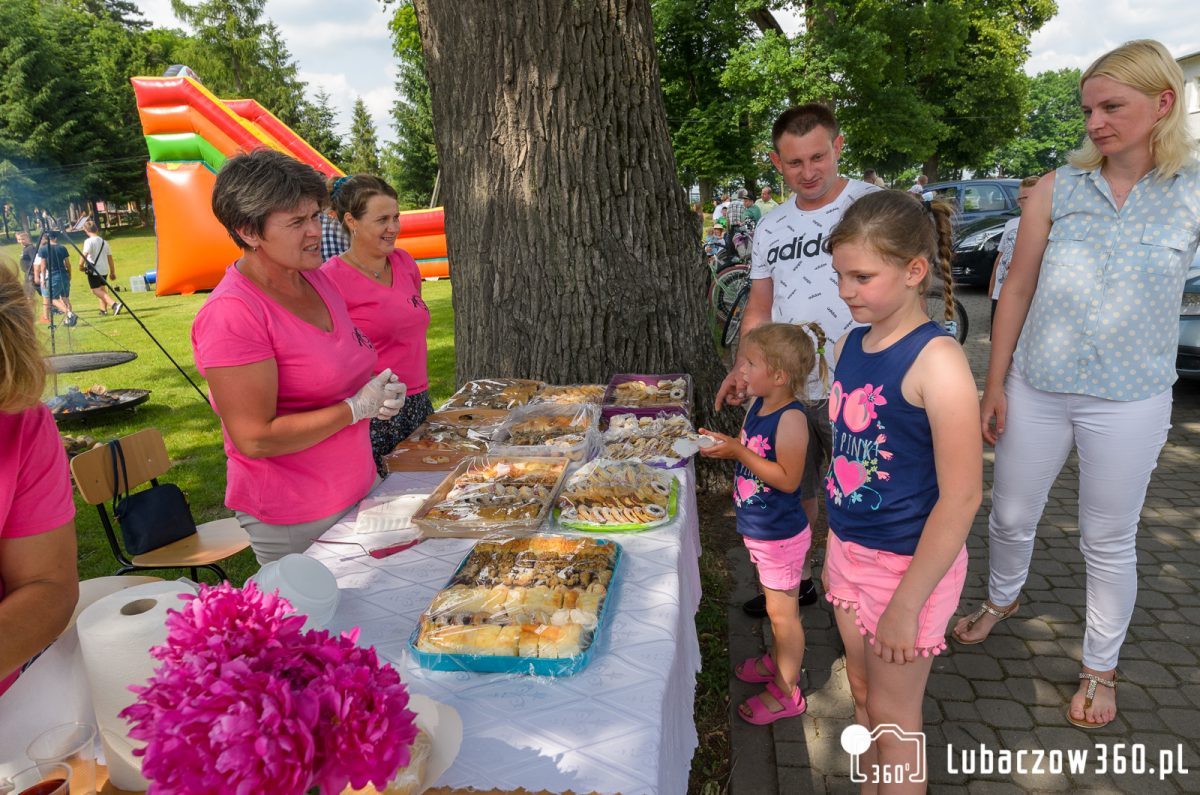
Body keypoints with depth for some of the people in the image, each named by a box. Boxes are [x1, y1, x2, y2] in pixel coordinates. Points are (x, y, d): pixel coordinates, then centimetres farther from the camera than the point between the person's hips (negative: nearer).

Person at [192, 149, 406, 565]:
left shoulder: (316, 279, 2)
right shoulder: (232, 313, -23)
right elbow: (255, 439, -24)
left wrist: (378, 391, -3)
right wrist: (357, 408, -19)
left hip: (358, 487, 8)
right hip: (294, 519, -7)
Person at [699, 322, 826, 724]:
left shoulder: (791, 418, -25)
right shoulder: (758, 406, 1)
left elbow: (787, 478, -28)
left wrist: (739, 452, -30)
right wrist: (723, 444, -6)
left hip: (781, 535, -8)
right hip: (758, 529, 8)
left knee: (781, 612, 7)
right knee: (775, 607, 26)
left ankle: (787, 692, 24)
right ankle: (779, 660, 46)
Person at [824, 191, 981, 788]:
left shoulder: (936, 360, -22)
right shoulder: (849, 345, 1)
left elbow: (961, 498, -22)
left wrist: (906, 605, -20)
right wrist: (835, 549, 15)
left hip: (910, 563, -7)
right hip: (849, 551, 7)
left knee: (893, 716, 12)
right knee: (862, 693, 22)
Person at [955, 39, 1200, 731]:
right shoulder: (1057, 189, -1)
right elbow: (1017, 290, 2)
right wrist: (995, 383, 2)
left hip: (1128, 401, -2)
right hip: (1036, 389, 2)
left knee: (1110, 543, 12)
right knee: (1011, 516, 16)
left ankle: (1101, 668, 34)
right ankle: (1003, 599, 46)